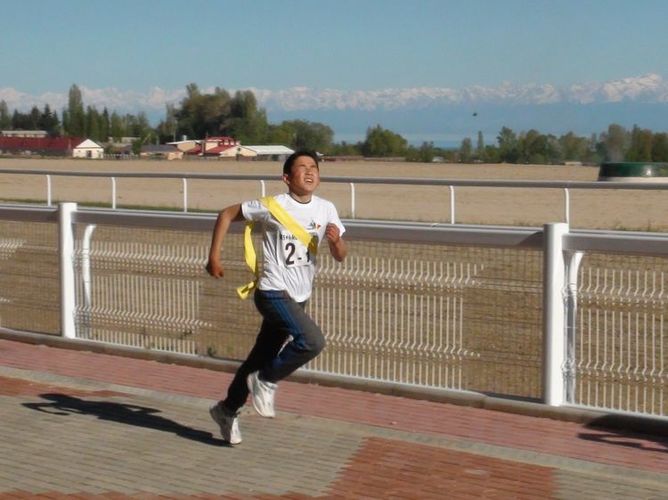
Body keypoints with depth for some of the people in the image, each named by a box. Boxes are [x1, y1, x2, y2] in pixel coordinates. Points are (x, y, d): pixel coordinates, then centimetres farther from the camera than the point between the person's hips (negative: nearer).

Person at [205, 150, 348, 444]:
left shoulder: (326, 210, 0)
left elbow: (340, 256, 5)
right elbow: (227, 214, -3)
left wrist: (336, 241, -18)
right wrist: (214, 257, -4)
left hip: (299, 297, 6)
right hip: (273, 293, -6)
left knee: (261, 357, 15)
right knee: (313, 341, -24)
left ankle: (227, 410, 33)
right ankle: (266, 381, -1)